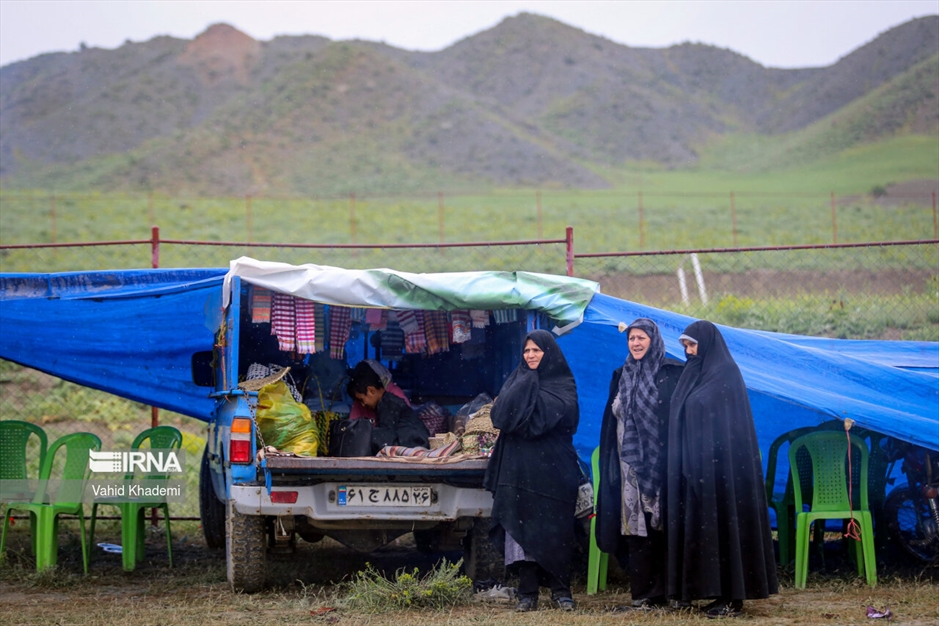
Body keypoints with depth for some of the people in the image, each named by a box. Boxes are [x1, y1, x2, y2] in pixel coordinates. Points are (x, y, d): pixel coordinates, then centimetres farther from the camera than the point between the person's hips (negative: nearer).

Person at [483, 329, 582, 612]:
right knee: (522, 528, -1)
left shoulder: (563, 386, 3)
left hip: (551, 469, -3)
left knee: (555, 530, -2)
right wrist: (525, 384, -5)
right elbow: (498, 415, 0)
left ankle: (560, 590, 5)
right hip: (518, 469, 3)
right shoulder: (517, 381, 14)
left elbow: (547, 417, -13)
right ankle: (527, 592, 2)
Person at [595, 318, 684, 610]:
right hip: (630, 464, 5)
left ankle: (665, 592, 0)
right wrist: (611, 464, 13)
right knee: (636, 528, 1)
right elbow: (612, 420, 18)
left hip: (659, 463, -5)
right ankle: (642, 594, 4)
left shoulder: (671, 373, -1)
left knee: (662, 528, -5)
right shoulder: (622, 376, 16)